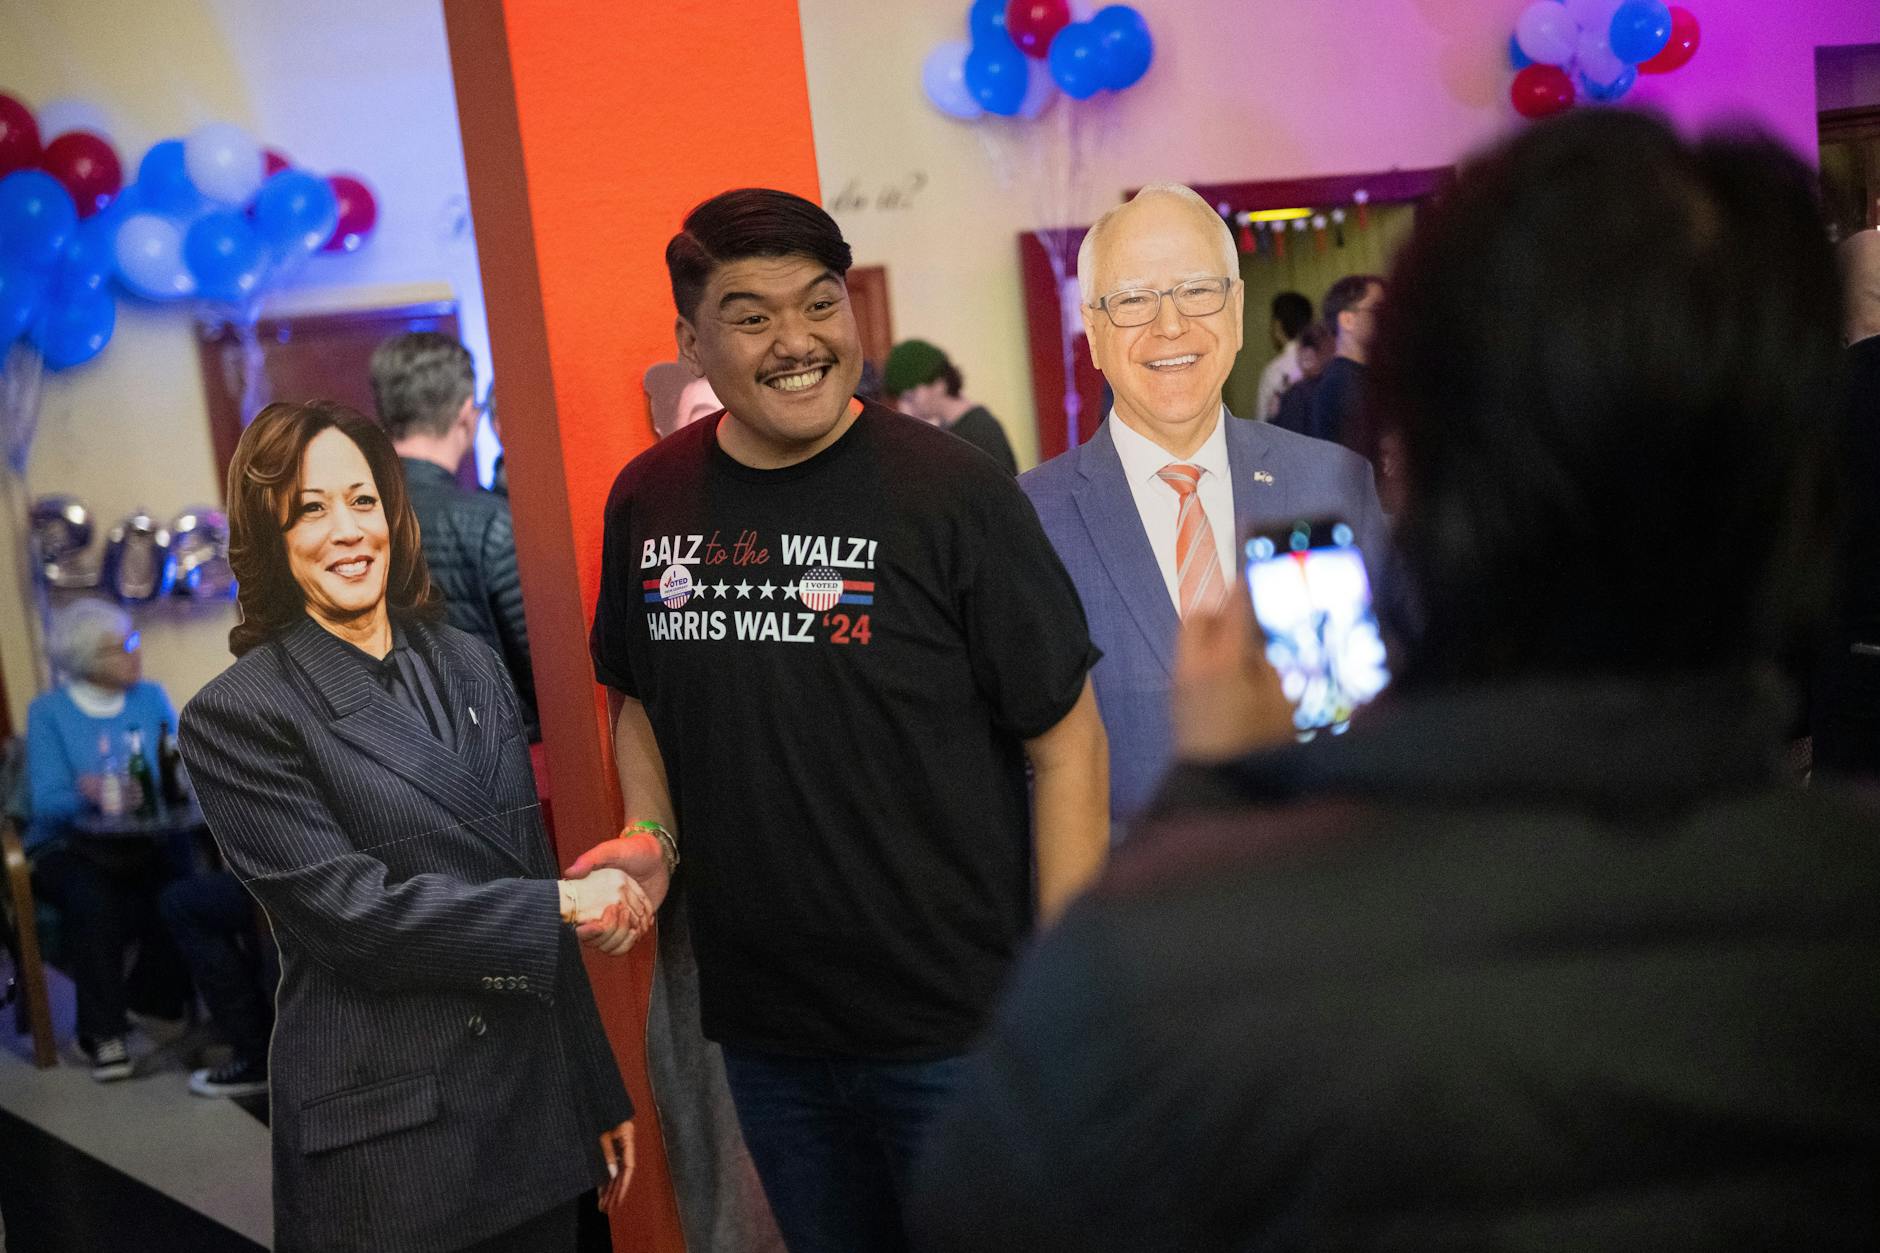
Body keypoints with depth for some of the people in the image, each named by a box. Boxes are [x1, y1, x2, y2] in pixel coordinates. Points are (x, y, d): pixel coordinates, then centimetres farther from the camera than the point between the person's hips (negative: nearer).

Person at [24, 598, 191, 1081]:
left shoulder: (151, 698, 9)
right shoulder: (48, 711, -1)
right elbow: (46, 801, -12)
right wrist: (88, 796, -33)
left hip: (143, 842, 2)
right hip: (66, 847, -2)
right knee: (91, 897, -35)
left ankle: (153, 998, -5)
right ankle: (102, 1029, -19)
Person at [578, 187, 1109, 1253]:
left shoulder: (953, 494, -13)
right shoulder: (649, 501, 1)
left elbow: (1066, 744, -10)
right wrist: (651, 837, -2)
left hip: (953, 1030, -4)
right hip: (761, 1025, 5)